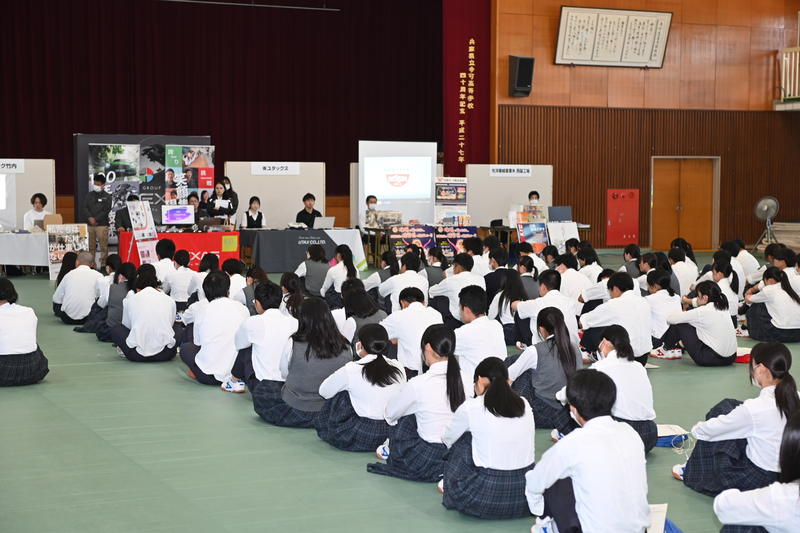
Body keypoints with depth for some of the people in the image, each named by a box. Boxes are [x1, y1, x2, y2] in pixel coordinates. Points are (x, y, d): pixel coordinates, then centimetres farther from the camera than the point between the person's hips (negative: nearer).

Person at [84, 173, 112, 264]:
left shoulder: (107, 197, 2)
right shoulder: (89, 195, 13)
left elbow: (106, 210, -7)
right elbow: (85, 207, 5)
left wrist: (96, 219, -12)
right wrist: (90, 218, -11)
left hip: (102, 224, -4)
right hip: (90, 224, 4)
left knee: (103, 245, -5)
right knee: (90, 246, 6)